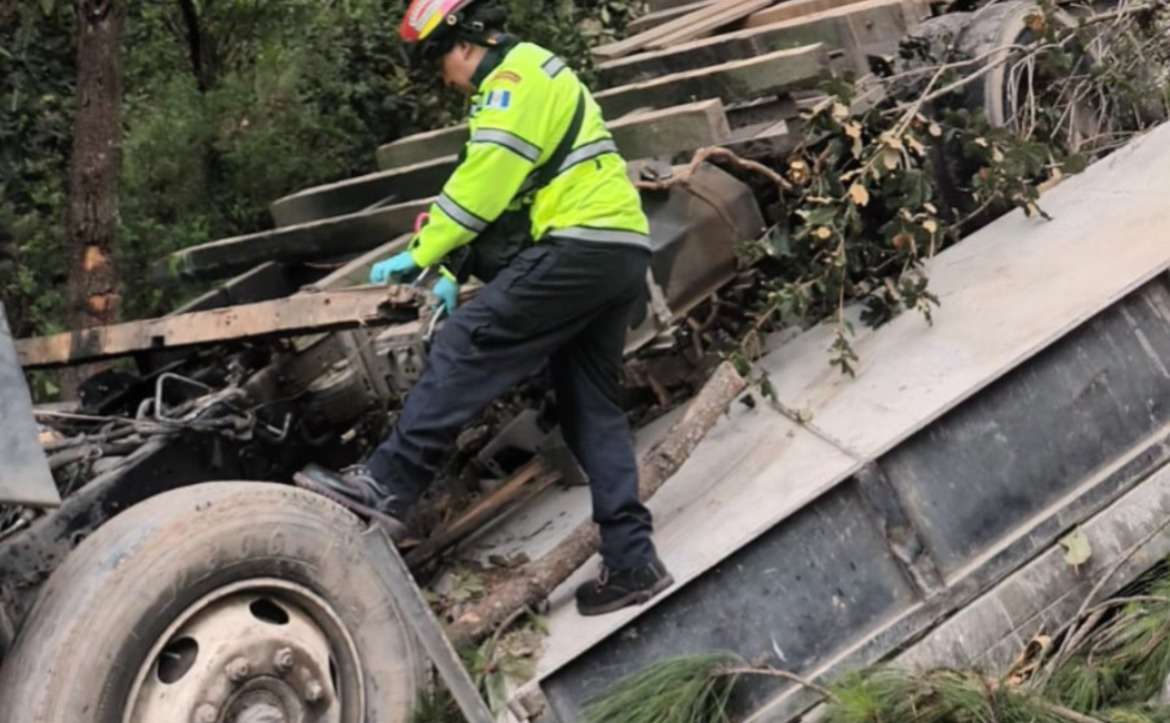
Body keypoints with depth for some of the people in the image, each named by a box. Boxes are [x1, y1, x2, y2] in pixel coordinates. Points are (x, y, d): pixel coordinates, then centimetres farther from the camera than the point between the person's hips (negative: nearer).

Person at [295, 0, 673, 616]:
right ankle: (631, 561, 7)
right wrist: (457, 271, 16)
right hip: (619, 251, 10)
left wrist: (420, 257, -10)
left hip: (578, 246, -10)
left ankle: (386, 485, -18)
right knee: (591, 408, 9)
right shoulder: (527, 81, 27)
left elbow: (482, 182, -15)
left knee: (466, 344, -14)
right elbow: (499, 192, 25)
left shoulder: (516, 77, -6)